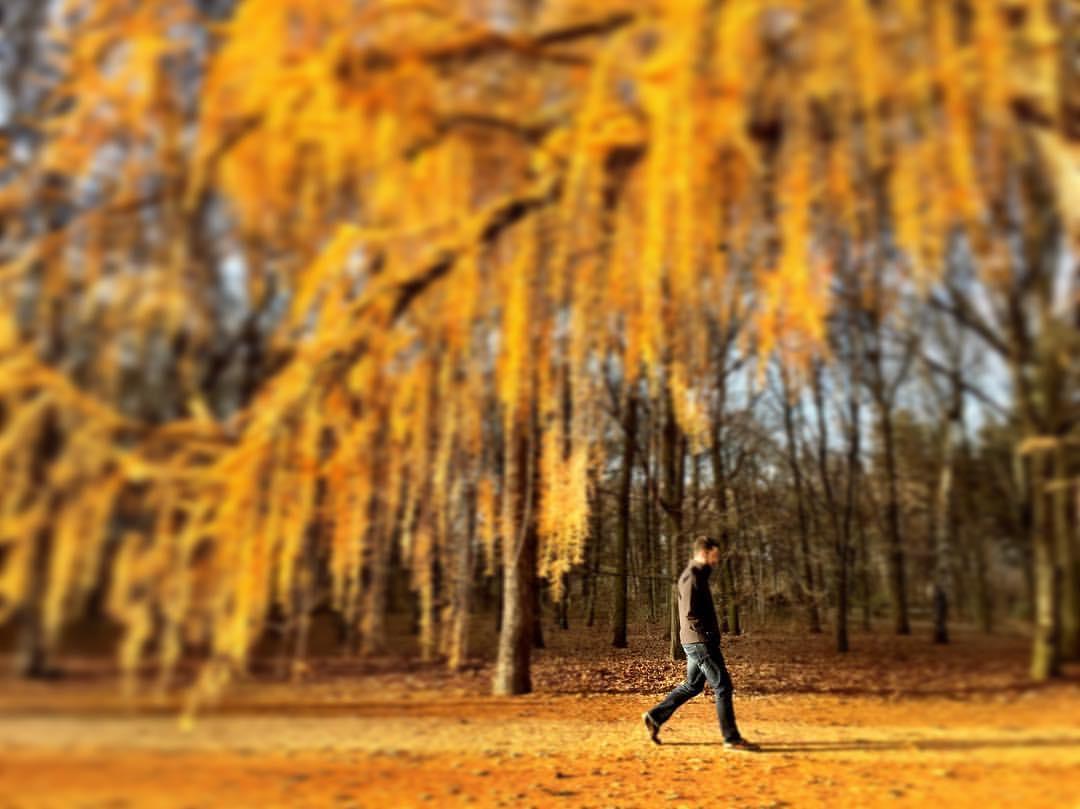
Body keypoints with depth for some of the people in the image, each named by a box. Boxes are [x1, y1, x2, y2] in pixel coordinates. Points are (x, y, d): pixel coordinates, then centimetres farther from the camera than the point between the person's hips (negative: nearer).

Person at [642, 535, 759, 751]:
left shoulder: (698, 575, 16)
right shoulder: (692, 576, -15)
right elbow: (690, 613, -21)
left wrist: (711, 631, 12)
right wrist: (709, 631, -13)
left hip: (698, 642, 10)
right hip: (700, 641, -10)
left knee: (693, 685, 17)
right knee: (723, 687, -5)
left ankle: (655, 716, 22)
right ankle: (732, 739, 2)